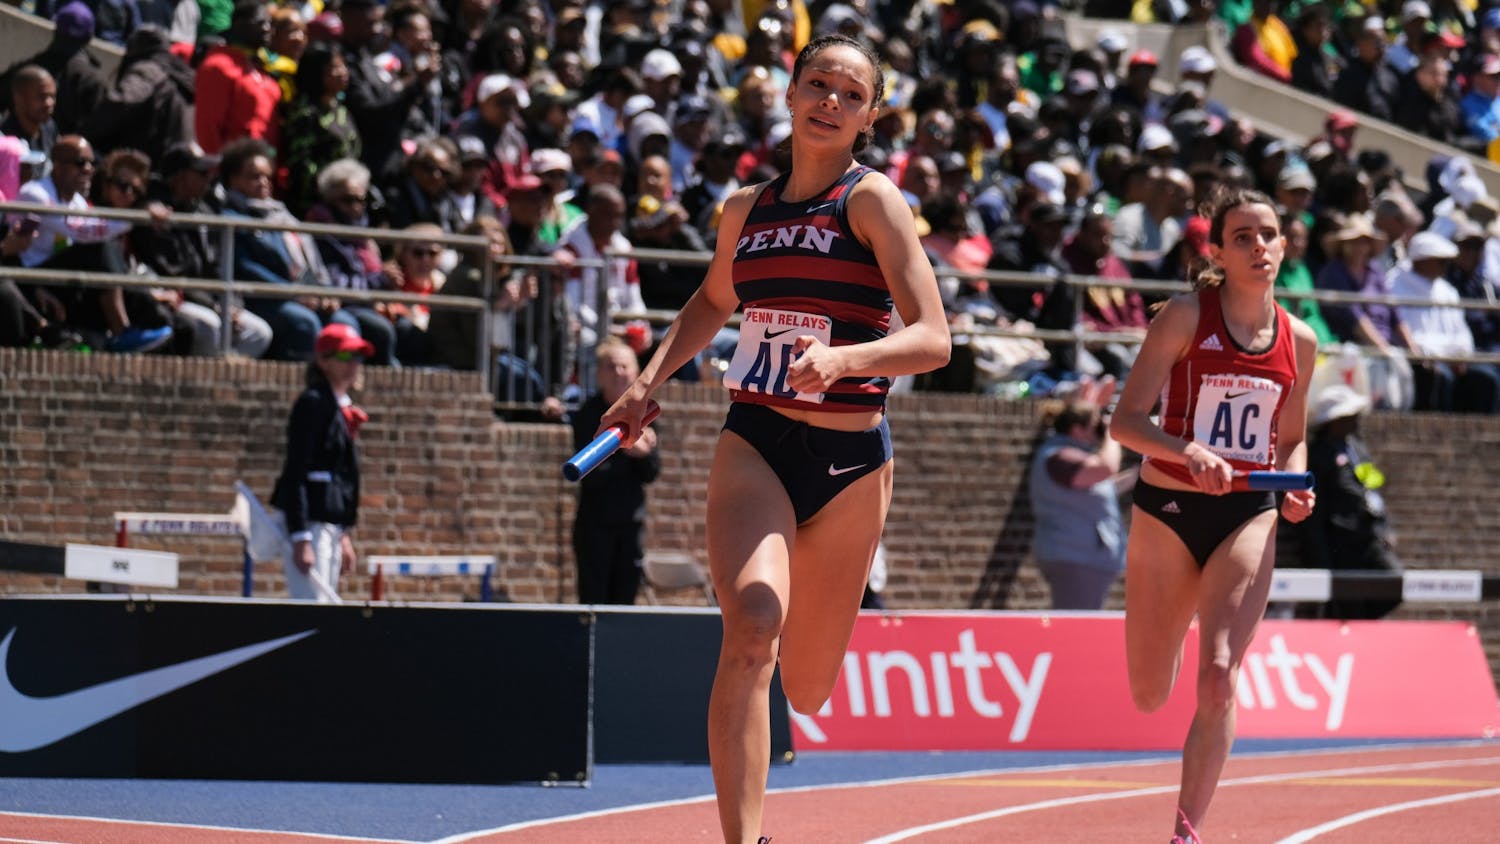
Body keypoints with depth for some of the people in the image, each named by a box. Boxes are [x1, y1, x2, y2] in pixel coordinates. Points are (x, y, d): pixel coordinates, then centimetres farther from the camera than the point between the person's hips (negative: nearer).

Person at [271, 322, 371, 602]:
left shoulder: (345, 408, 16)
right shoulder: (312, 403, -10)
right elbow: (296, 473, -16)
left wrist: (344, 535, 21)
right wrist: (300, 538, -22)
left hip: (332, 522, 9)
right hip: (310, 521, -9)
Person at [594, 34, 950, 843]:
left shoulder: (873, 200, -6)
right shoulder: (747, 209, 8)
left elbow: (933, 339, -14)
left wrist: (842, 358, -31)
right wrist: (649, 382, 16)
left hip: (851, 461, -2)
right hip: (754, 448, 2)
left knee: (804, 692, 9)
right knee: (750, 629, -26)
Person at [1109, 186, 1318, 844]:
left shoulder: (1298, 341, 6)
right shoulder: (1185, 316, -7)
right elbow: (1124, 421, -12)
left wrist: (1296, 488, -3)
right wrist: (1188, 450, -30)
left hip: (1247, 517, 2)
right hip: (1168, 510, -2)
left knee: (1218, 679, -16)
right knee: (1149, 699, 9)